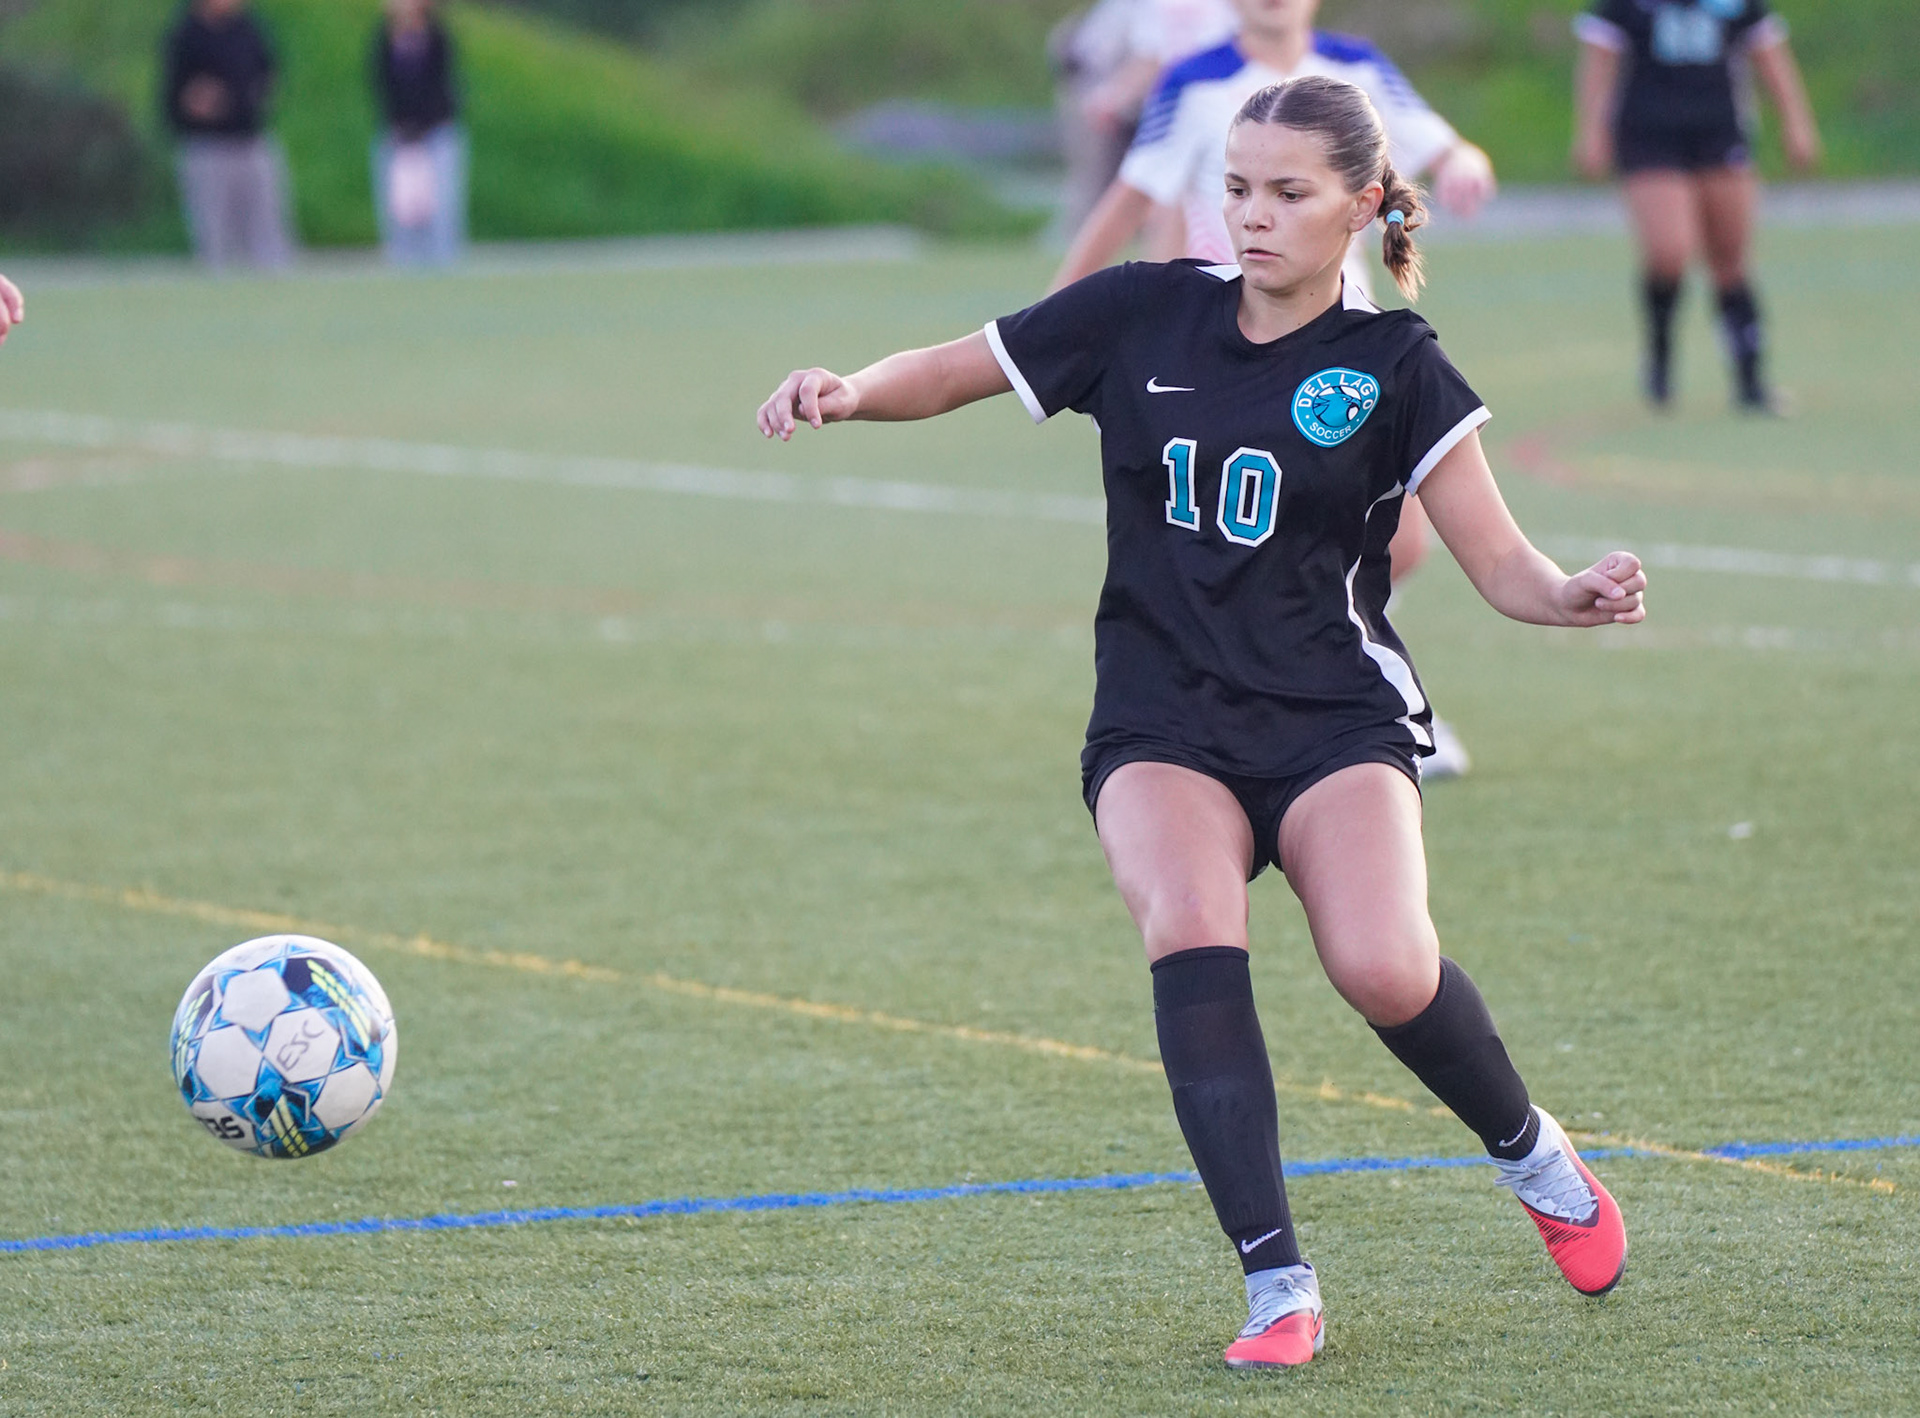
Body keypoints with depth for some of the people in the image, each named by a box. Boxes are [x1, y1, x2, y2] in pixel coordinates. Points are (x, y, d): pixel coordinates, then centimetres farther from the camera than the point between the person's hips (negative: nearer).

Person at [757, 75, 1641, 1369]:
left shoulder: (1392, 367, -1)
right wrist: (848, 391, -9)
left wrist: (1578, 596, -24)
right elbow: (952, 372, 11)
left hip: (1336, 717, -1)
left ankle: (1531, 1151, 9)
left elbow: (1502, 565, -2)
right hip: (1162, 726, 2)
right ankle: (1279, 1287, -26)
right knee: (1191, 933, -29)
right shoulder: (1144, 315, 4)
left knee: (1383, 967, -25)